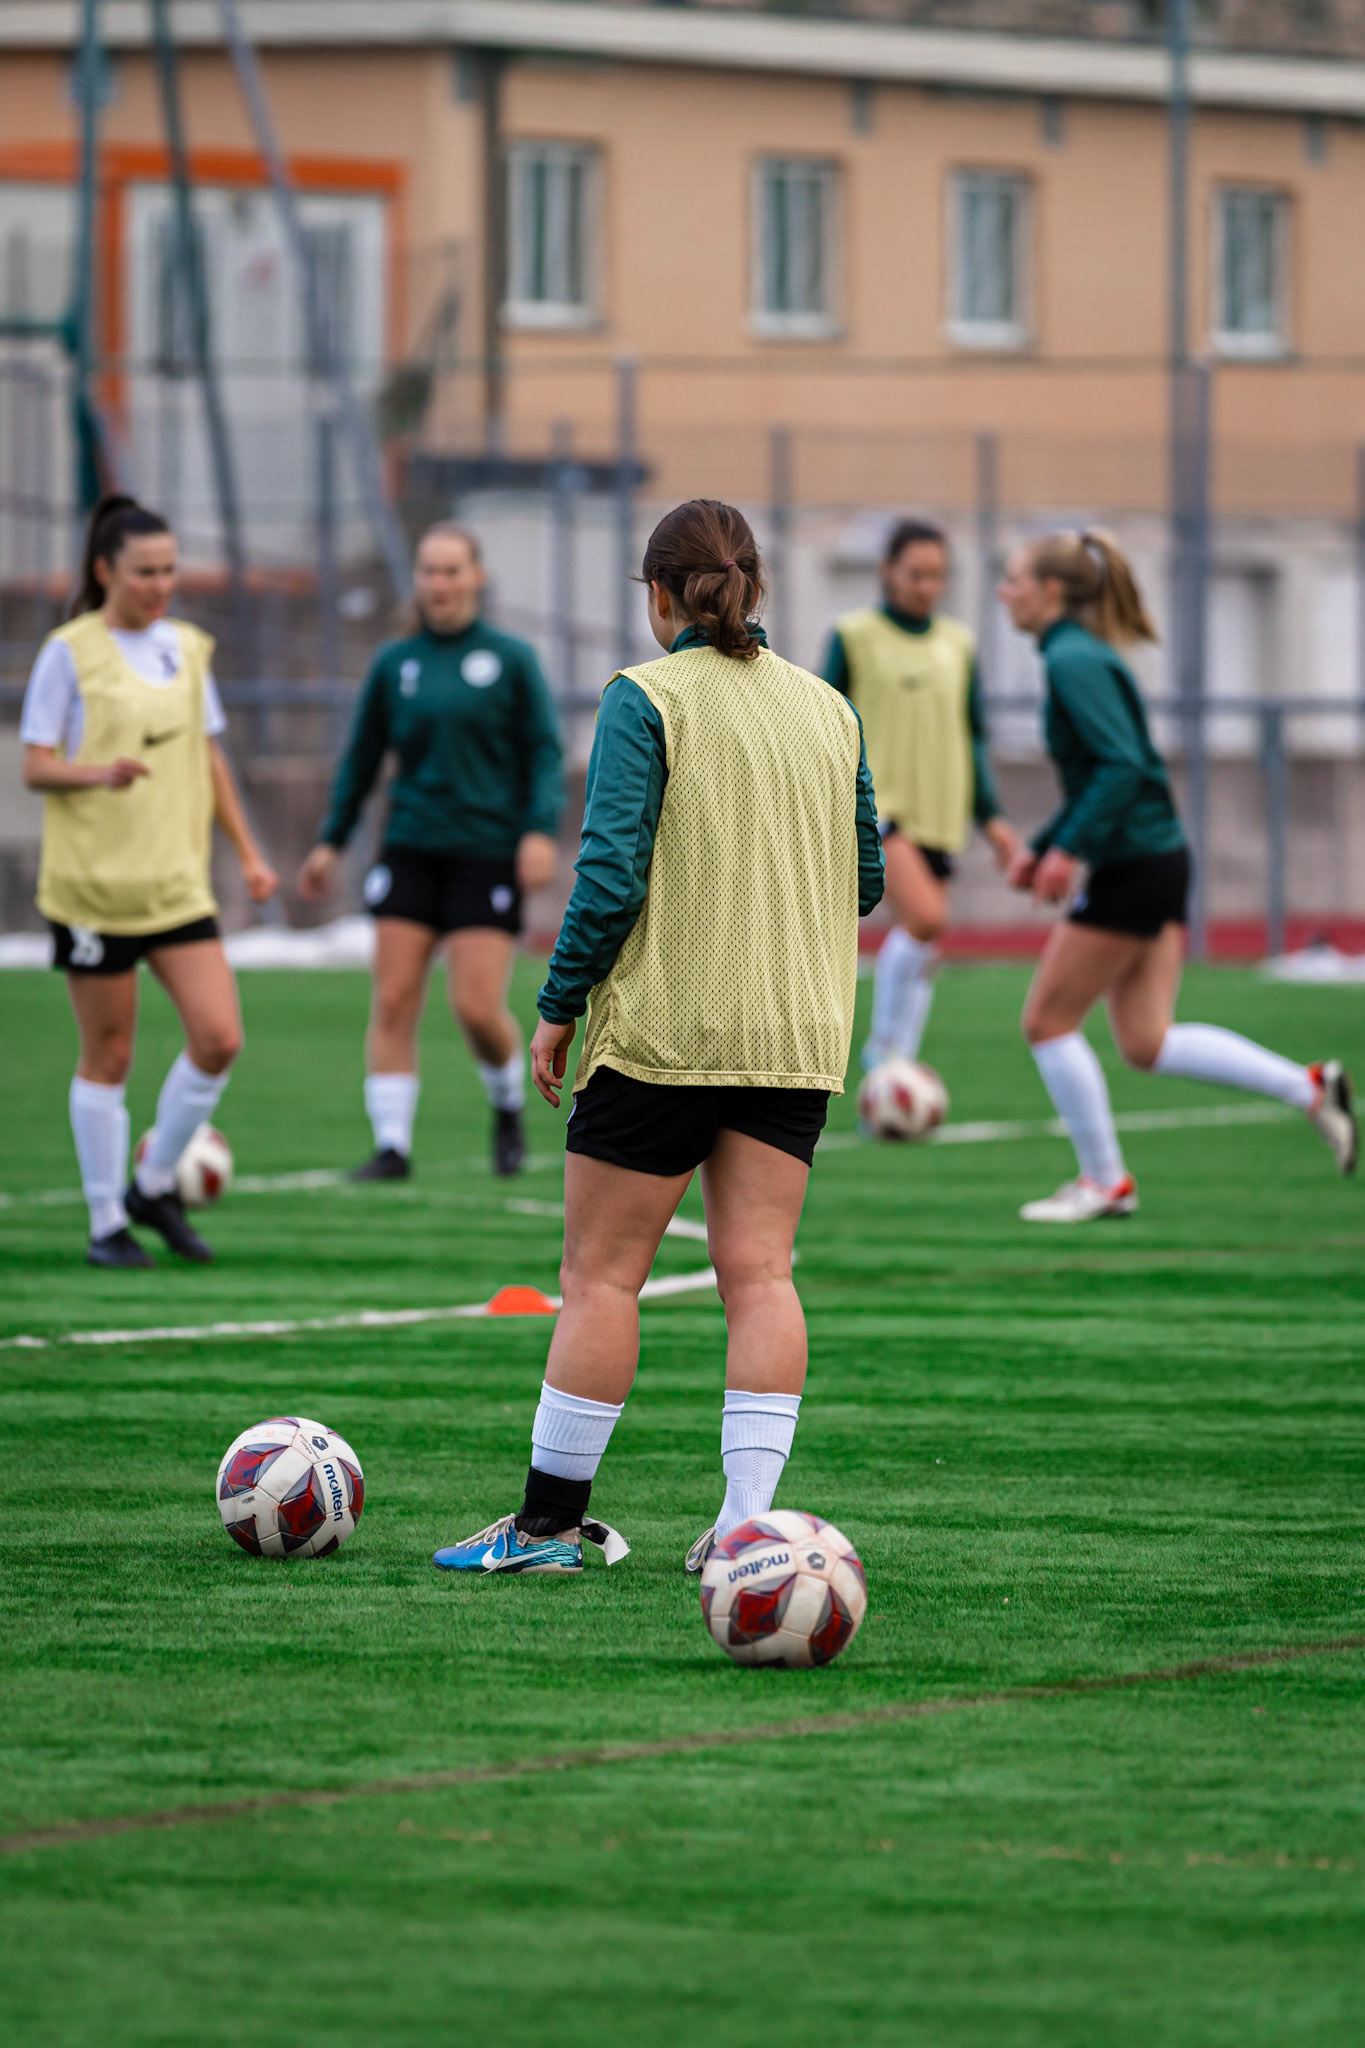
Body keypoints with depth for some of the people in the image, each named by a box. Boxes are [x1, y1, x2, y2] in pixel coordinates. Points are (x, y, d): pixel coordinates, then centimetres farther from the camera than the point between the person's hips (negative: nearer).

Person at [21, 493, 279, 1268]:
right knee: (109, 1057, 1)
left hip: (178, 881, 5)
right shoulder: (70, 653, -6)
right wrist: (101, 773, -26)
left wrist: (249, 852, 16)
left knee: (219, 1038, -7)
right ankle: (108, 1224, 13)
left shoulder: (187, 648, 9)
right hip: (93, 884, -5)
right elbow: (36, 766, -7)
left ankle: (155, 1184, 13)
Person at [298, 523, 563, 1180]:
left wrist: (541, 830, -13)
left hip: (488, 854, -3)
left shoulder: (511, 659, 1)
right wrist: (332, 842, 15)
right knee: (392, 1002, -6)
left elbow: (544, 753, 0)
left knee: (477, 1007, -9)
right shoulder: (394, 664, 8)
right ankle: (392, 1144, -1)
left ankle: (509, 1106, 20)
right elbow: (361, 758, 16)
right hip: (411, 849, 3)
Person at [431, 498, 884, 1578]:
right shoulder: (828, 708, 9)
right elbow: (866, 878, 14)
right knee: (759, 1273, 2)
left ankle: (551, 1520, 5)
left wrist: (559, 1007, -5)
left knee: (601, 1274, 2)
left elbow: (612, 873, -14)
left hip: (663, 1031, -5)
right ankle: (748, 1521, -5)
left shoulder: (646, 699, -7)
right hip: (796, 1034, 5)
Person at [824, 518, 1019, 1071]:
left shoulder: (958, 646, 12)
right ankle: (886, 1044, -10)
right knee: (925, 917, -25)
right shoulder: (856, 636, -1)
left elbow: (972, 737, 18)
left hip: (938, 816, 5)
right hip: (874, 804, -5)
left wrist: (990, 816, 10)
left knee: (922, 954, 2)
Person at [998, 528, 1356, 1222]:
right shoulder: (1078, 655, 15)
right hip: (1159, 860, 9)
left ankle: (1104, 1181, 9)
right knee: (1146, 1042, 9)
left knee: (1048, 1021, 2)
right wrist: (1041, 848, 22)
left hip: (1133, 870, -9)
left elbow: (1122, 766, -24)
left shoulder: (1075, 662, -15)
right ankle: (1311, 1089, 6)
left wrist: (1070, 847, -25)